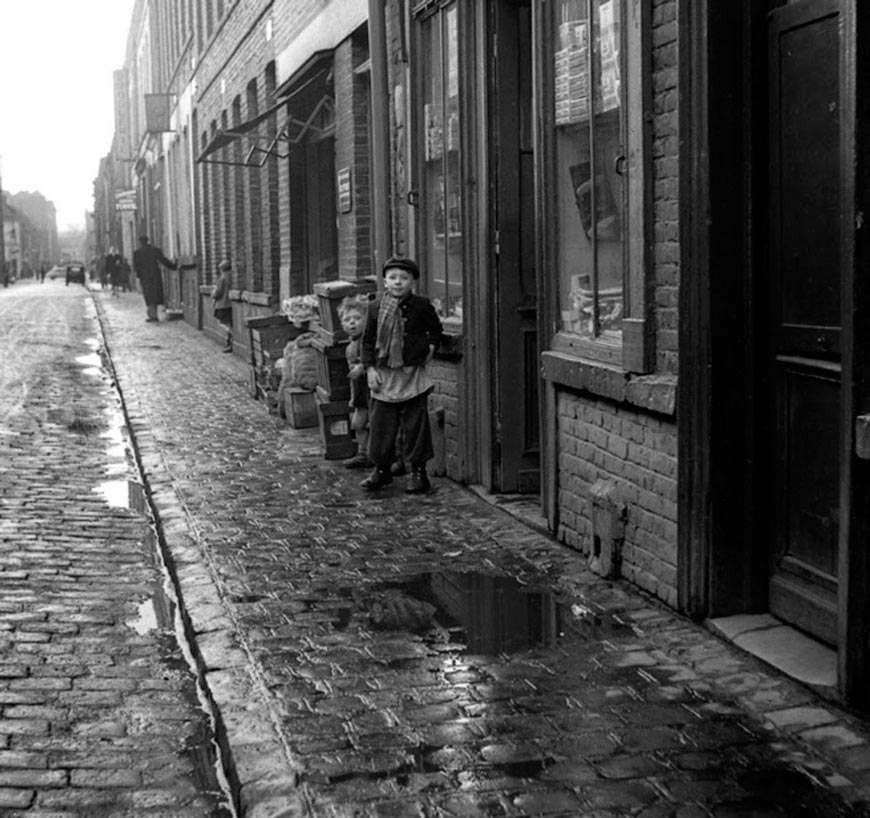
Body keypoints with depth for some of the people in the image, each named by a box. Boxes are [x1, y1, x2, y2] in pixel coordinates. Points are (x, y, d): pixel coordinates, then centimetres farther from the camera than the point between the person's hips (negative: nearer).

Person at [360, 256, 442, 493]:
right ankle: (381, 469, 20)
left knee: (415, 425, 1)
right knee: (380, 424, 6)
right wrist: (370, 367, 0)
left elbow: (435, 329, 16)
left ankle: (418, 471, 11)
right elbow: (368, 340, 7)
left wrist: (431, 346, 1)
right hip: (383, 376, 2)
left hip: (412, 375, -2)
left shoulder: (421, 306, -1)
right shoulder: (376, 309, 3)